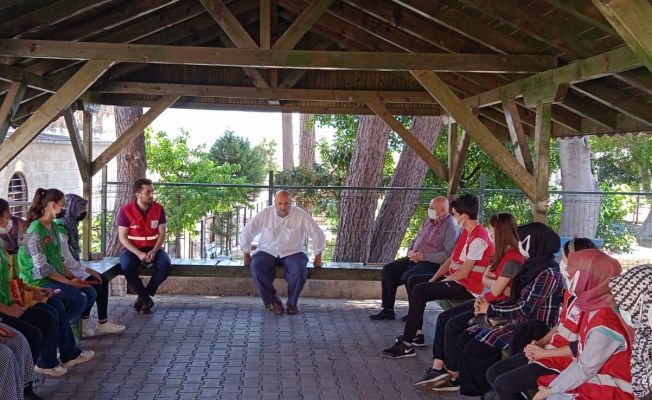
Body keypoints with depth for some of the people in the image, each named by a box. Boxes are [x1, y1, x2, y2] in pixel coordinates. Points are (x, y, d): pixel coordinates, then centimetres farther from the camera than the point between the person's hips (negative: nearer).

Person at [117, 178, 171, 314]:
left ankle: (143, 297, -9)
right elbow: (122, 237, -10)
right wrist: (138, 253, -23)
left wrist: (154, 251, -21)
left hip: (153, 248, 2)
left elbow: (162, 234, -3)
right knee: (127, 266, -34)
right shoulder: (126, 211, -11)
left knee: (165, 264, -29)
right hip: (132, 248, -2)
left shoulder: (159, 209, -4)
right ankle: (147, 298, -14)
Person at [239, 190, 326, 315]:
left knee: (299, 271, -32)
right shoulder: (265, 214, -7)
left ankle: (292, 302, -5)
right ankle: (273, 300, -8)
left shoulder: (301, 215, -10)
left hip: (292, 252, -1)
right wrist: (247, 255, 1)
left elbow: (317, 234, -4)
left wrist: (318, 257, -2)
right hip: (268, 252, 1)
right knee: (256, 268, -29)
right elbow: (247, 232, 2)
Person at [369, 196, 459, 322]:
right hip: (414, 259, 9)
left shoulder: (451, 227, -13)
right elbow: (415, 241, 22)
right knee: (388, 269, -3)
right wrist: (410, 251, 0)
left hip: (432, 263, -9)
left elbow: (448, 255, -23)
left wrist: (424, 256, -22)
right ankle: (387, 310, 2)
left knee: (408, 276, -31)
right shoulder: (428, 220, 13)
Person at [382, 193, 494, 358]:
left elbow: (464, 273, -22)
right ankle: (416, 333, 12)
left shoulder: (478, 239, -22)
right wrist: (433, 279, 2)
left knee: (420, 290, -22)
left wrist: (443, 281, -10)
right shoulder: (466, 232, 11)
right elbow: (452, 259, 12)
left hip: (468, 288, -11)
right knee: (413, 280, 11)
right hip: (456, 279, 11)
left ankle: (407, 345, -18)